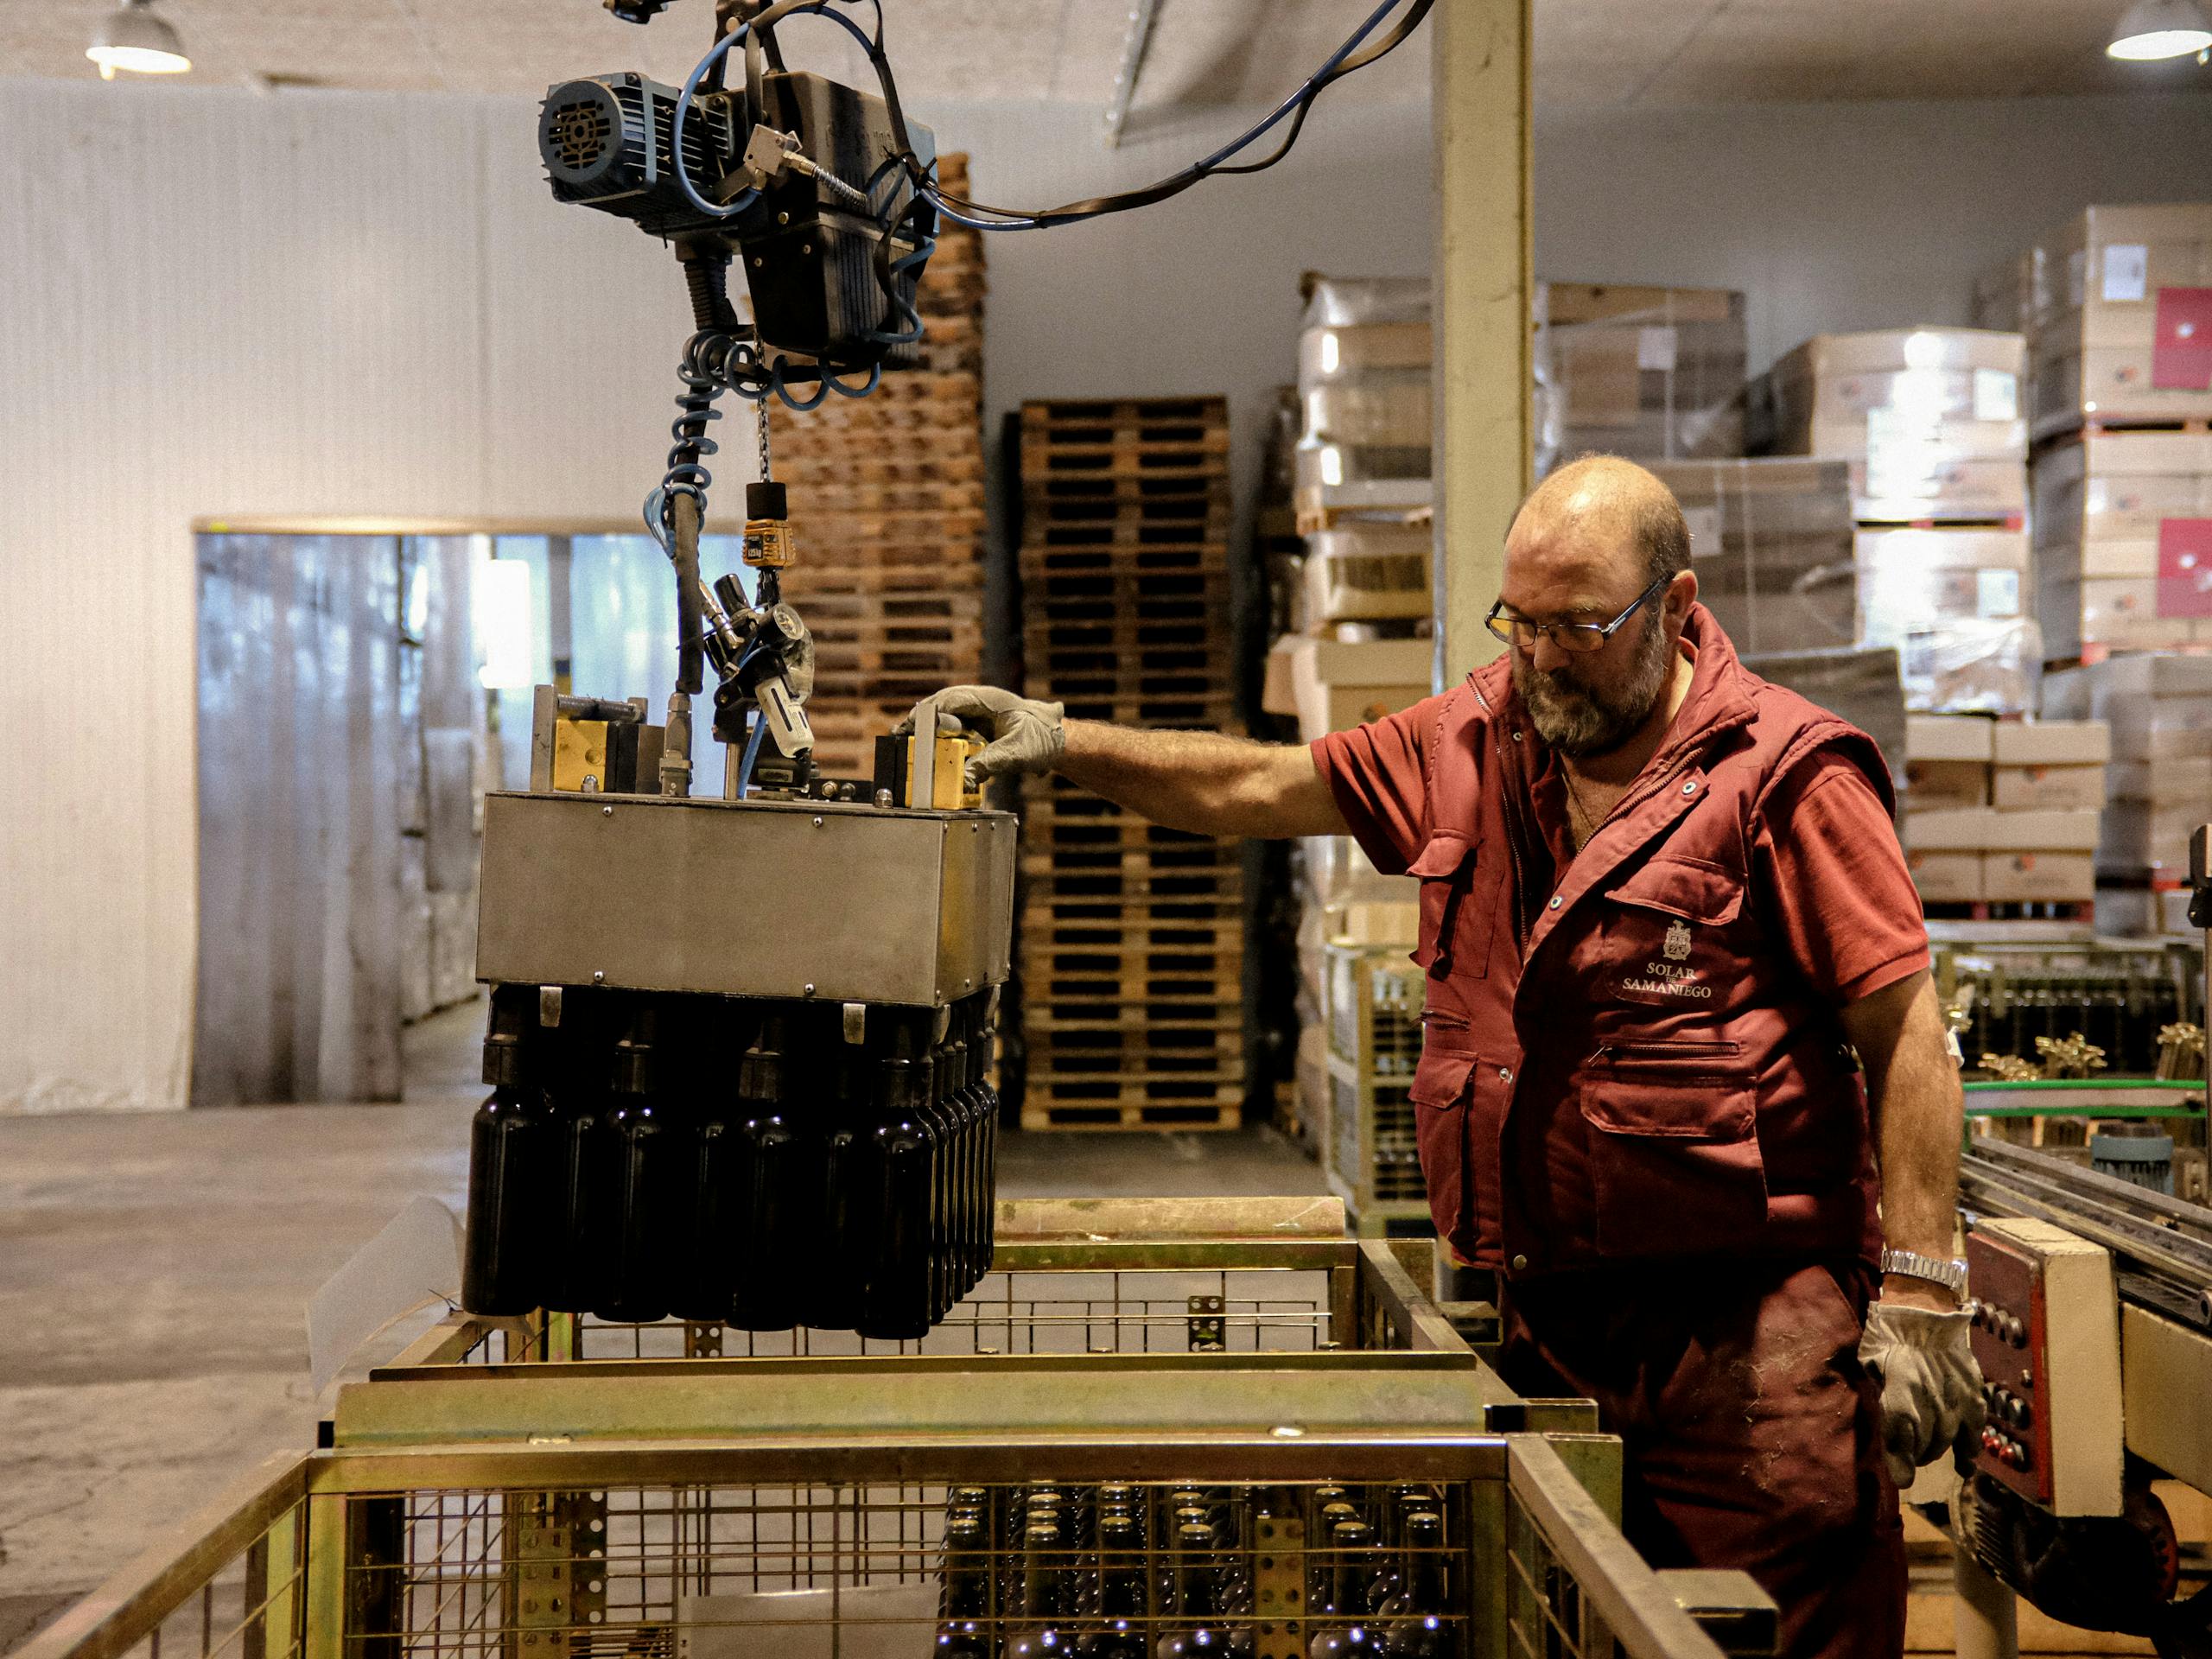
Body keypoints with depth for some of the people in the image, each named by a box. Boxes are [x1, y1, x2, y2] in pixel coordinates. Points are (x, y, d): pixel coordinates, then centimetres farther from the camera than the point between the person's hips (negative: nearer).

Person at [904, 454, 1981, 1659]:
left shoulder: (1785, 773, -7)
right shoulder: (1475, 741, 12)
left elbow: (1908, 1033, -8)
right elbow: (1264, 788, 18)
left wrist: (1917, 1295, -13)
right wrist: (1067, 746, 7)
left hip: (1748, 1324, -5)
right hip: (1544, 1321, 6)